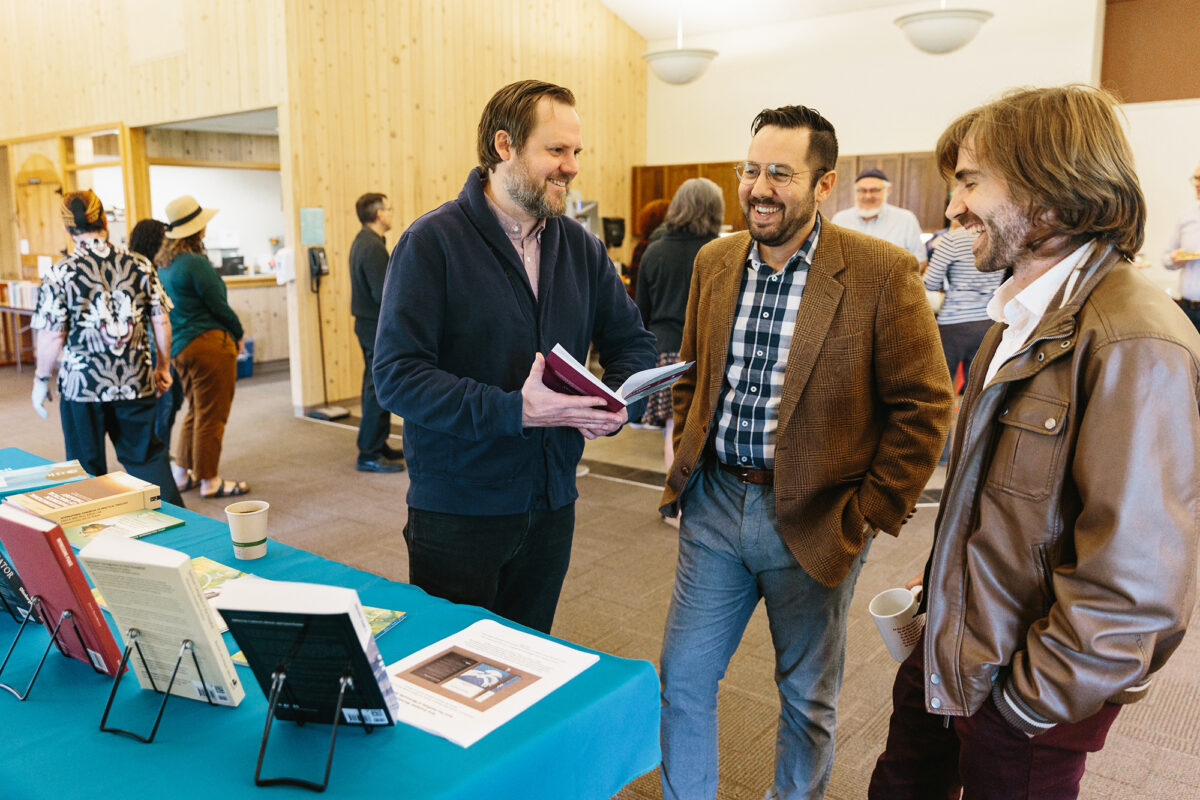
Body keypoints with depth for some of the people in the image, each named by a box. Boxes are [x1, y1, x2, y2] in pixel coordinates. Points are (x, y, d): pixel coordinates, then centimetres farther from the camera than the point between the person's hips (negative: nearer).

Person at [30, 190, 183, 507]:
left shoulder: (58, 275, -8)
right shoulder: (140, 266, -1)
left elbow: (52, 336, -8)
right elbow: (161, 322, 1)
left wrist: (41, 380, 5)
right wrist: (162, 366, 13)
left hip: (83, 385, -2)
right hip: (136, 383, 2)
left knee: (87, 469, 11)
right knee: (148, 457, 13)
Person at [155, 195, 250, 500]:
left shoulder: (163, 262, 10)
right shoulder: (195, 263, -18)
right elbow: (219, 305, -14)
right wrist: (238, 333, 3)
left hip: (179, 347, 9)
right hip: (209, 345, -9)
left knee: (196, 411, 21)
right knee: (211, 415, 0)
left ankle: (182, 473, 26)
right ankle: (209, 480, 9)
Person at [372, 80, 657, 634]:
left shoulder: (581, 248, 5)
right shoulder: (431, 243, -12)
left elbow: (632, 345, 10)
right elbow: (396, 375, -19)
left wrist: (618, 404, -12)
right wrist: (513, 411, -28)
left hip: (552, 503, 5)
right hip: (456, 510, -5)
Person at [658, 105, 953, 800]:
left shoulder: (883, 272, -12)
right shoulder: (714, 262, 4)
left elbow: (925, 405, -10)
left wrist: (873, 514, -11)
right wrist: (685, 460, 8)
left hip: (812, 521, -4)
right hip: (713, 506, 4)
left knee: (808, 696, 16)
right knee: (683, 678, 13)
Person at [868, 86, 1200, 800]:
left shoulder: (1133, 346, -26)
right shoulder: (1028, 314, 6)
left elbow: (1135, 593, -27)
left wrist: (1028, 700, -16)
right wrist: (943, 578, 13)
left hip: (1022, 694, -8)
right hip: (951, 651, 8)